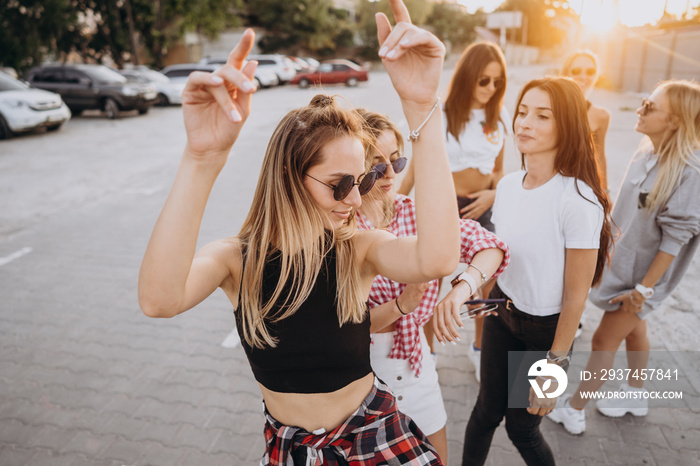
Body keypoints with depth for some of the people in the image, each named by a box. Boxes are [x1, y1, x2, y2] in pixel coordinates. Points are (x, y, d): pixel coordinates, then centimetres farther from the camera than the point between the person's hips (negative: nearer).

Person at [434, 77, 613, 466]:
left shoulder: (579, 202, -25)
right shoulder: (508, 185, -5)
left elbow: (576, 295, -18)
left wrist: (554, 366, -12)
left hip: (546, 329, -5)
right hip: (502, 311, 5)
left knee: (522, 428, 13)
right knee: (488, 409, 17)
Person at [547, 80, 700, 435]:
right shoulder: (647, 153, -2)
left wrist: (645, 286, -19)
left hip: (642, 272, -7)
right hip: (621, 261, 7)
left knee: (604, 340, 3)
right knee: (633, 329, 23)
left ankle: (573, 410, 20)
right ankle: (635, 395, 45)